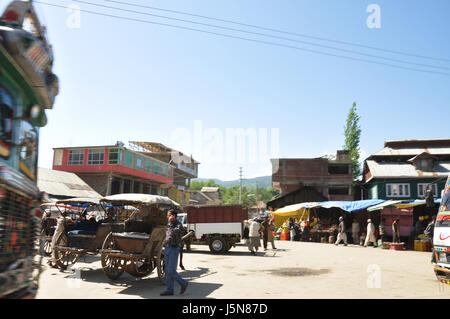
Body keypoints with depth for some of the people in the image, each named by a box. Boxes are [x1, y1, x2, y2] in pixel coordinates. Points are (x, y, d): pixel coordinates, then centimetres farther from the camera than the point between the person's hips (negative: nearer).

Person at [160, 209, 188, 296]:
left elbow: (172, 232, -30)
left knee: (171, 271, -8)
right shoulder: (170, 224, 12)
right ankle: (169, 290, 11)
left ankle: (183, 283, 11)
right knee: (168, 271, 7)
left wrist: (170, 222, -22)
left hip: (174, 249, -8)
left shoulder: (179, 225, -13)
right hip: (167, 249, 8)